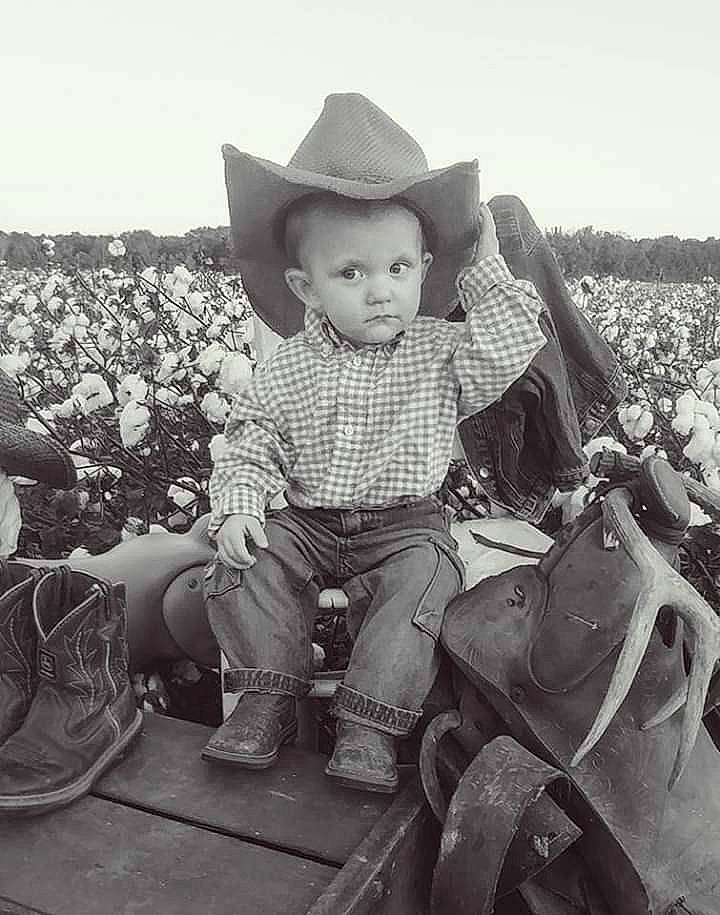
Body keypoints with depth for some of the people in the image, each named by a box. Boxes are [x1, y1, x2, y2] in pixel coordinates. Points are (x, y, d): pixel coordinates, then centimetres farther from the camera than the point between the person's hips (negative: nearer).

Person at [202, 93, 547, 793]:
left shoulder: (439, 352, -2)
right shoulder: (287, 368, 0)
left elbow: (512, 349, -12)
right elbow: (251, 442, 3)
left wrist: (486, 271, -8)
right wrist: (237, 504, -14)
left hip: (405, 524, -1)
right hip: (306, 522, 2)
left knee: (422, 581, -29)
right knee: (245, 565, -19)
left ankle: (369, 726, -21)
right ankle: (268, 699, -8)